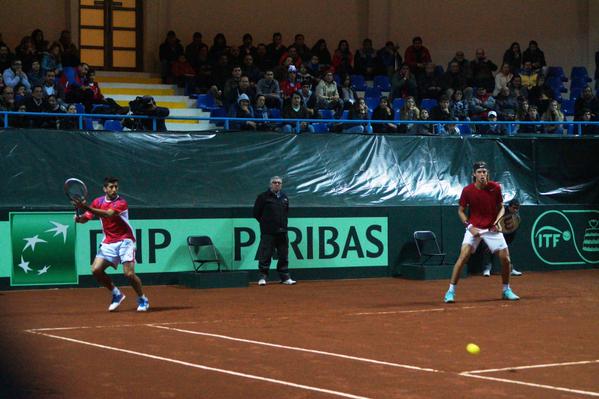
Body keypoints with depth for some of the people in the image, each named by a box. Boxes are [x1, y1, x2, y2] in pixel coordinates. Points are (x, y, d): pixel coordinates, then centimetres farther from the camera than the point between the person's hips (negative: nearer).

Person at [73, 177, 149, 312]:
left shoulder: (121, 203, -15)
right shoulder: (98, 202, 3)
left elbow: (108, 214, -32)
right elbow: (86, 218, 6)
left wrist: (87, 208, -41)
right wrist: (79, 218, -19)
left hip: (124, 241, -5)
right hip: (108, 243, 5)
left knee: (129, 273, -16)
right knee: (96, 270, -10)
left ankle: (142, 299, 8)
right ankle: (116, 294, 10)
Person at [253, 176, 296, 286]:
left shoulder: (284, 197, 13)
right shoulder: (263, 197, -4)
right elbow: (256, 213, -1)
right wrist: (265, 223, 2)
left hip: (282, 231, 5)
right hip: (268, 232, -5)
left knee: (284, 255, 8)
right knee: (265, 255, -5)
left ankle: (285, 277, 14)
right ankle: (262, 277, 1)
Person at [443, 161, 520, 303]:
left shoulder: (495, 188, -7)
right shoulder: (467, 190, -11)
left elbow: (501, 207, 6)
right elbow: (461, 211, 1)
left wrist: (498, 220, -13)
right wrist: (469, 226, -13)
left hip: (492, 229, 2)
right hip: (474, 228, -2)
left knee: (505, 258, -1)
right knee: (463, 256, -18)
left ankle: (506, 291, 21)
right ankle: (451, 291, -11)